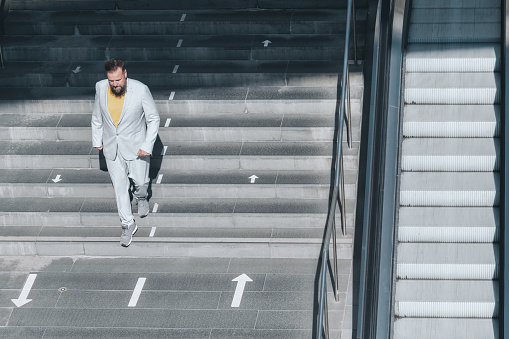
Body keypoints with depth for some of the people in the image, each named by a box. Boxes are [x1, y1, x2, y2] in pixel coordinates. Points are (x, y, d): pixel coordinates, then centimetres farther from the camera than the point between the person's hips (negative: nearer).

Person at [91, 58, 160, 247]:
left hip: (135, 146, -2)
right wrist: (97, 140, 10)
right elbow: (97, 116, 6)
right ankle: (128, 225, 20)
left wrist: (147, 146, -14)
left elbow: (153, 118, -11)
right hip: (111, 147, 2)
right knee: (120, 186, 7)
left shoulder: (140, 90, -22)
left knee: (140, 180, 7)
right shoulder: (101, 88, -11)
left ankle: (141, 197, 45)